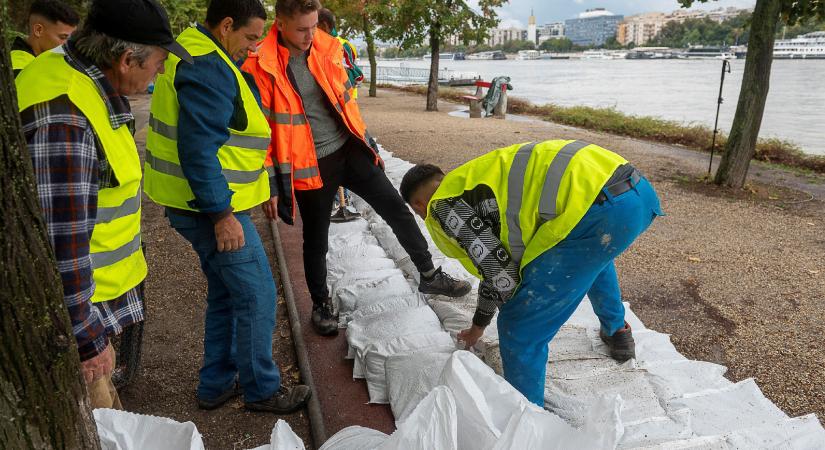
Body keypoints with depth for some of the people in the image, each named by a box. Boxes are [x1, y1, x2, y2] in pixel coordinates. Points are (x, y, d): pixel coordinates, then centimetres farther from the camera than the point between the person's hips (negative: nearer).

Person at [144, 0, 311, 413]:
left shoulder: (195, 54, 16)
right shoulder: (209, 68, -18)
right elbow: (199, 149, -26)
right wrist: (221, 214, -23)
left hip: (201, 202, 11)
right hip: (211, 207, -11)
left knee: (227, 293, 19)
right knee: (257, 296, 0)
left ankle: (217, 383, 31)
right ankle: (262, 390, 15)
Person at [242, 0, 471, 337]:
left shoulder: (326, 48, 1)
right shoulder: (261, 66, -13)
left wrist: (369, 144, 16)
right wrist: (271, 186, -10)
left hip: (348, 149, 4)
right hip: (309, 165, -4)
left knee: (395, 208, 3)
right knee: (316, 238, 9)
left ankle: (428, 275, 19)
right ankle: (321, 304, 31)